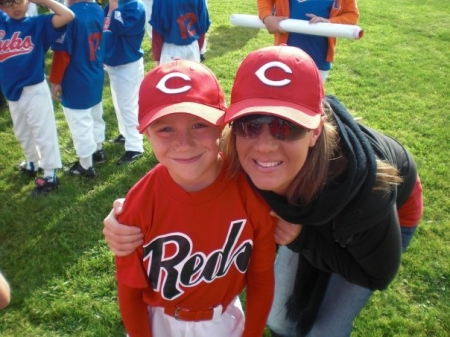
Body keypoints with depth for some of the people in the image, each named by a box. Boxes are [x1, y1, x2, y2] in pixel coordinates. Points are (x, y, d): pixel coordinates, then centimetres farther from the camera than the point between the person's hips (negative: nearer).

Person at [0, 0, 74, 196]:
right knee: (22, 133, 22)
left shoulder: (38, 24, -7)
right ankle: (32, 164, 43)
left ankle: (50, 175, 12)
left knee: (43, 133, 2)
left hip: (35, 90, -6)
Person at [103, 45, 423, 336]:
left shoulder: (366, 190, -43)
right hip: (312, 215, 3)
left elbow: (377, 275, -24)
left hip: (391, 211, -2)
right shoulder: (236, 163, -35)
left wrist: (302, 239, -34)